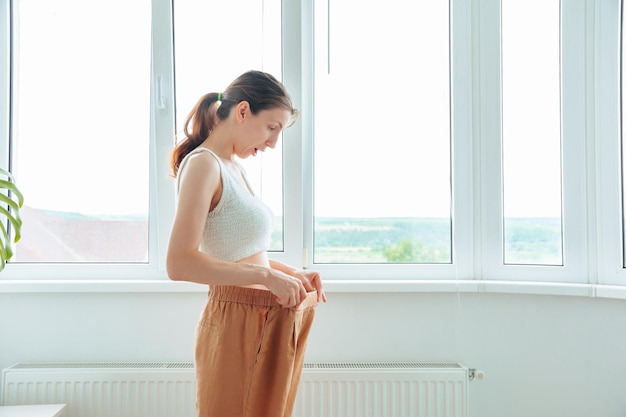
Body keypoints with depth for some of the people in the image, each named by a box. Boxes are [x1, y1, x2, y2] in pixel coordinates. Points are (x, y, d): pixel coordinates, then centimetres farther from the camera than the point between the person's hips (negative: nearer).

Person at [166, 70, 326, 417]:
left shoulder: (234, 167, 13)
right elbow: (180, 264, -22)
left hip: (268, 323, 9)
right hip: (236, 324, -8)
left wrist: (292, 273, 5)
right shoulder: (203, 163, -14)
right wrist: (267, 276, -22)